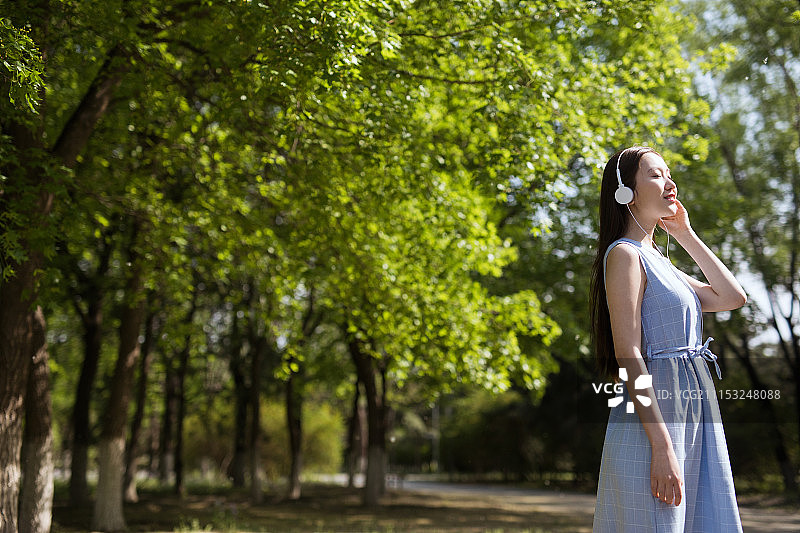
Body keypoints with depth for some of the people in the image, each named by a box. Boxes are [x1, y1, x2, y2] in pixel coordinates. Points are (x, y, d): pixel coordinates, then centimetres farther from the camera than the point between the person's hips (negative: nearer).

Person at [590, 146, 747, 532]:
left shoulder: (658, 261, 19)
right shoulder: (624, 254, -8)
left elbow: (733, 297, 18)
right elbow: (628, 355, -16)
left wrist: (686, 235, 15)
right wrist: (661, 448, -21)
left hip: (692, 419, 9)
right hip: (653, 422, -9)